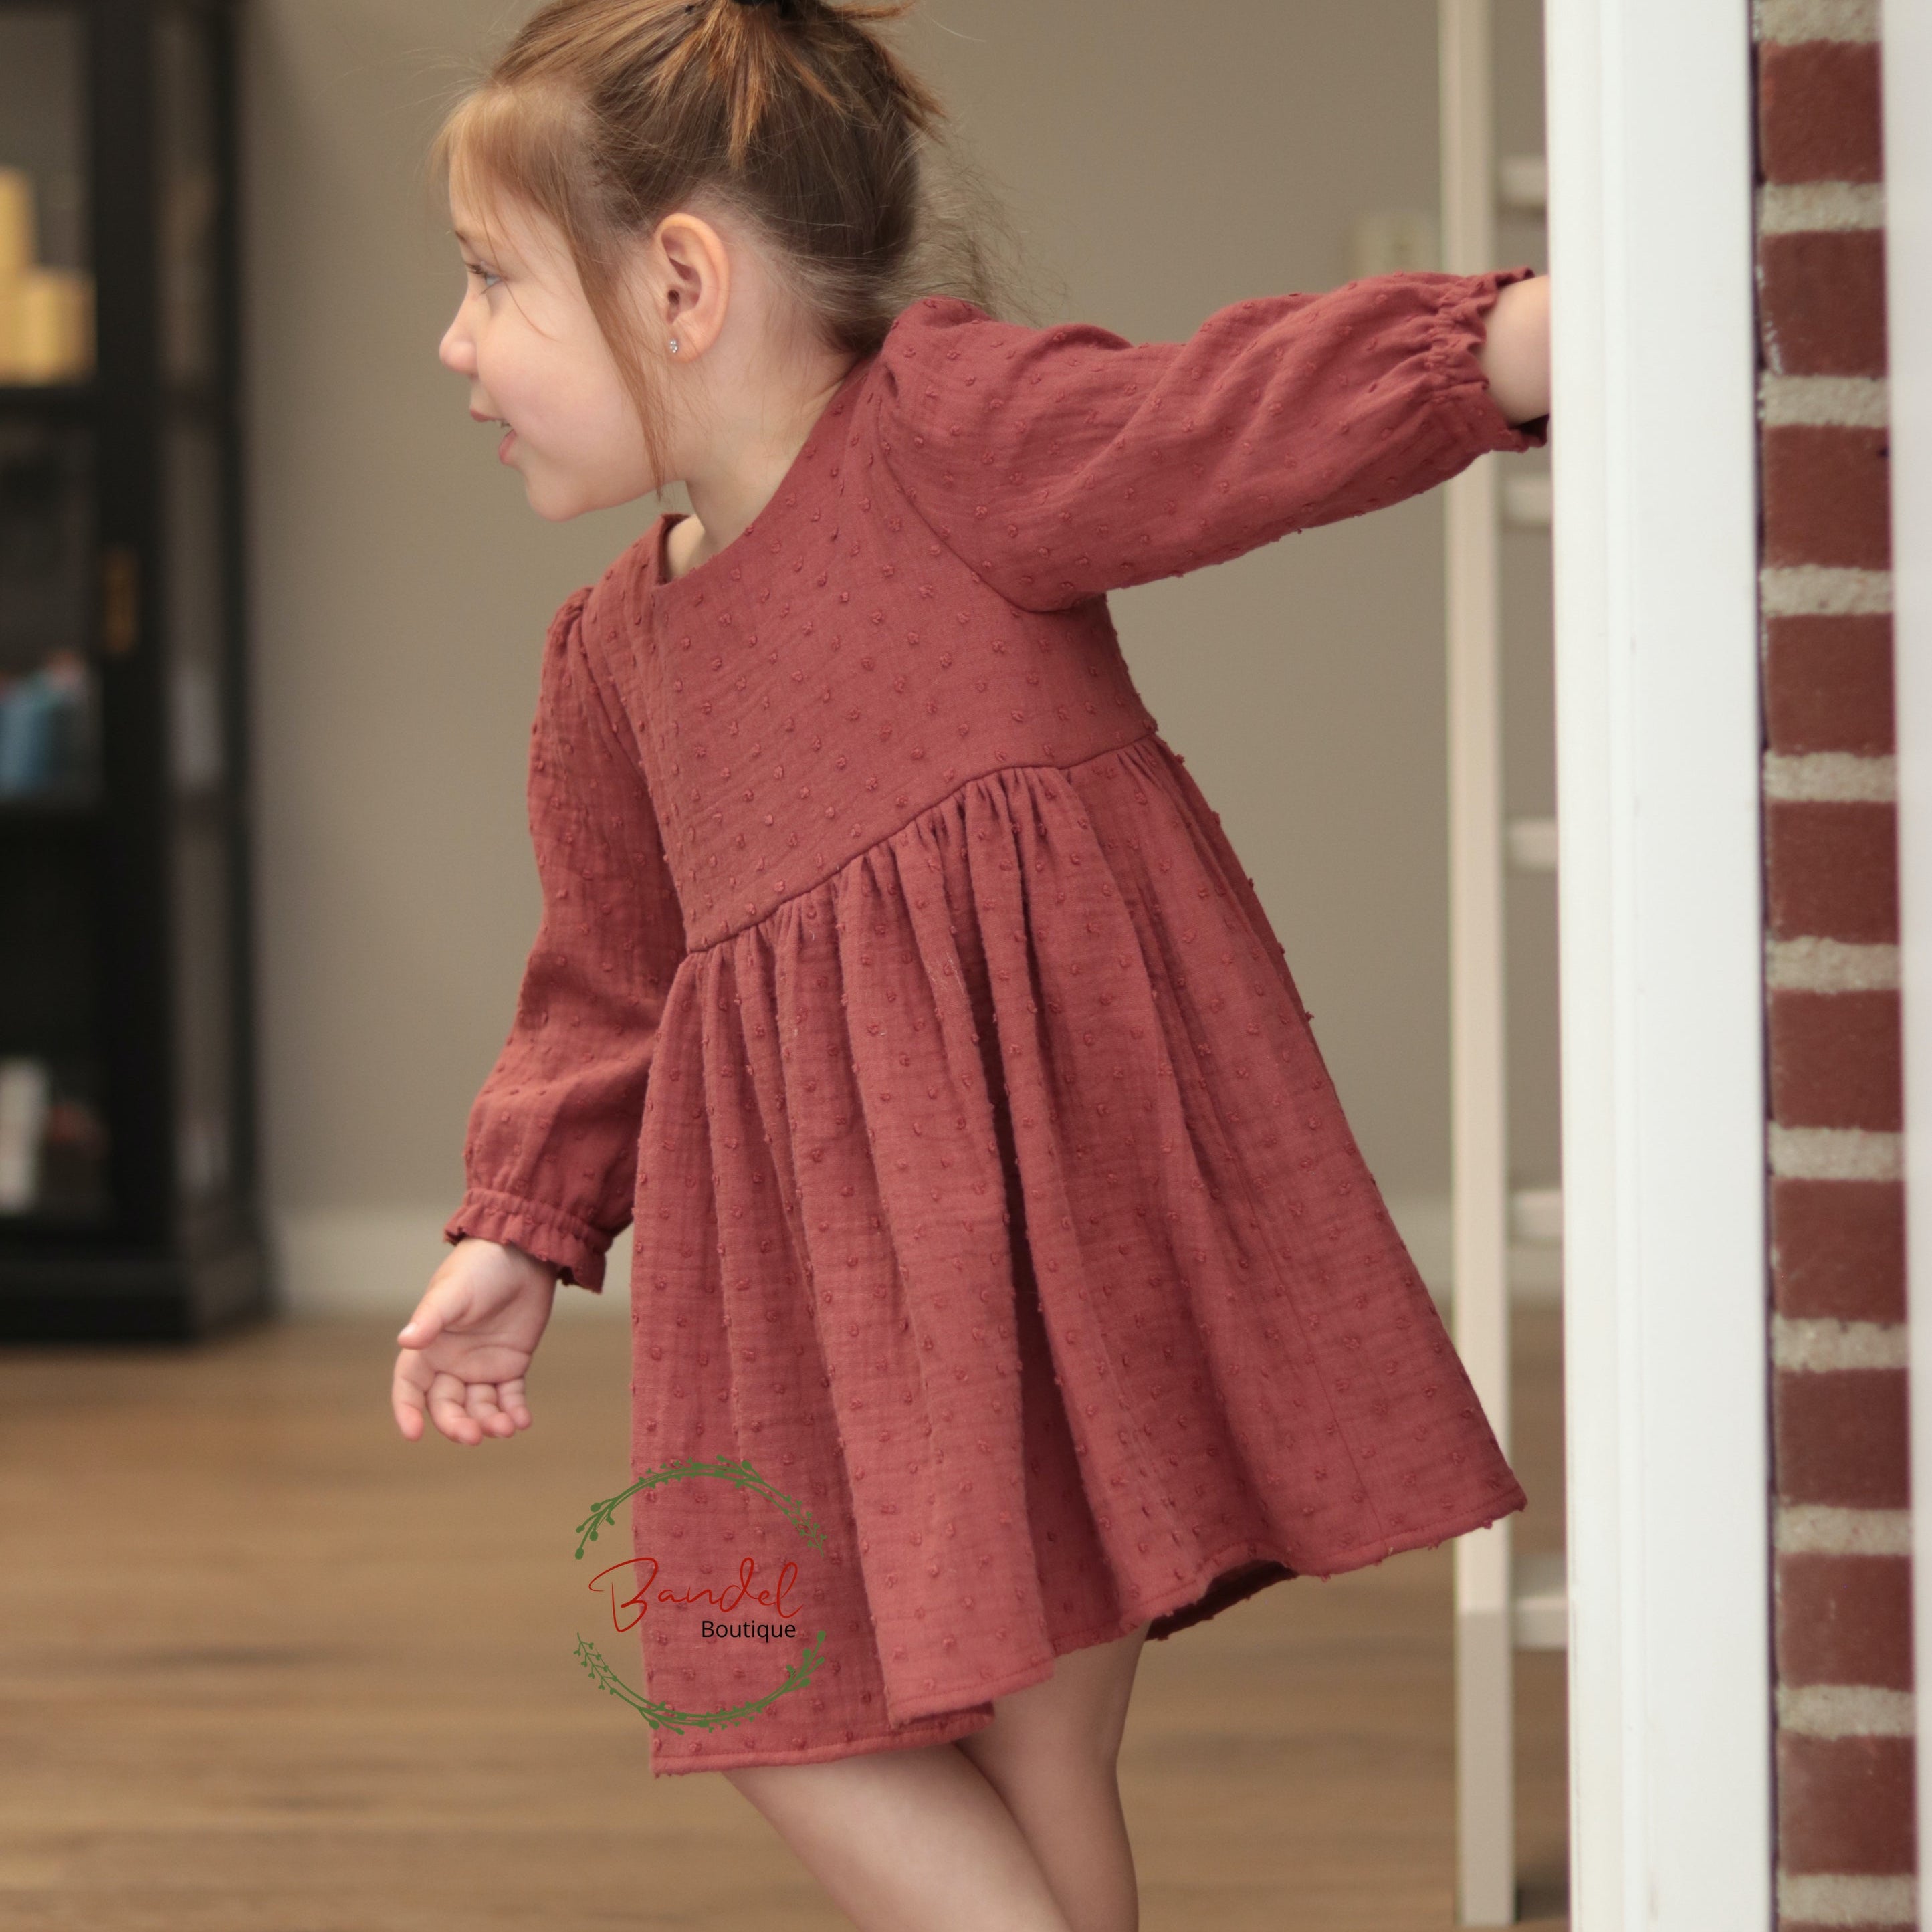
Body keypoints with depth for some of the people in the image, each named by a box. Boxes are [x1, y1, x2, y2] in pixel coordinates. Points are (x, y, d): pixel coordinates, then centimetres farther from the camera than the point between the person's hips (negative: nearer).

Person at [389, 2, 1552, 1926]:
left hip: (1053, 1150, -7)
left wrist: (1515, 337, -31)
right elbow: (611, 976, 26)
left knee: (1034, 1743, -6)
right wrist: (523, 1222, 23)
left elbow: (1219, 422, -17)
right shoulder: (614, 653, 17)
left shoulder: (944, 429, -5)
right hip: (835, 1251, 7)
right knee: (785, 1710, 5)